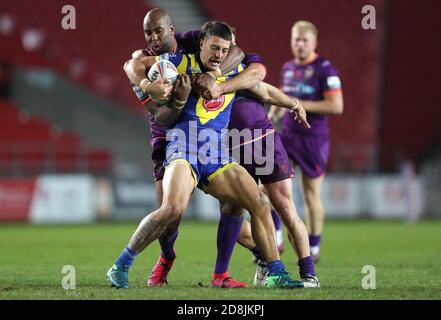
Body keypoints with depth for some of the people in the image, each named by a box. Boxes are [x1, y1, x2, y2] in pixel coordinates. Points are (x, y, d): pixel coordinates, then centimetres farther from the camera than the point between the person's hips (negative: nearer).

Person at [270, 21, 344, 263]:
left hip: (313, 139, -5)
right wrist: (273, 114, 6)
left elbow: (337, 106, -16)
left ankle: (314, 249, 17)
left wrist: (301, 105, -20)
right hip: (288, 134, 6)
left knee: (311, 196, 2)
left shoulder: (325, 69, -10)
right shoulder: (287, 68, 11)